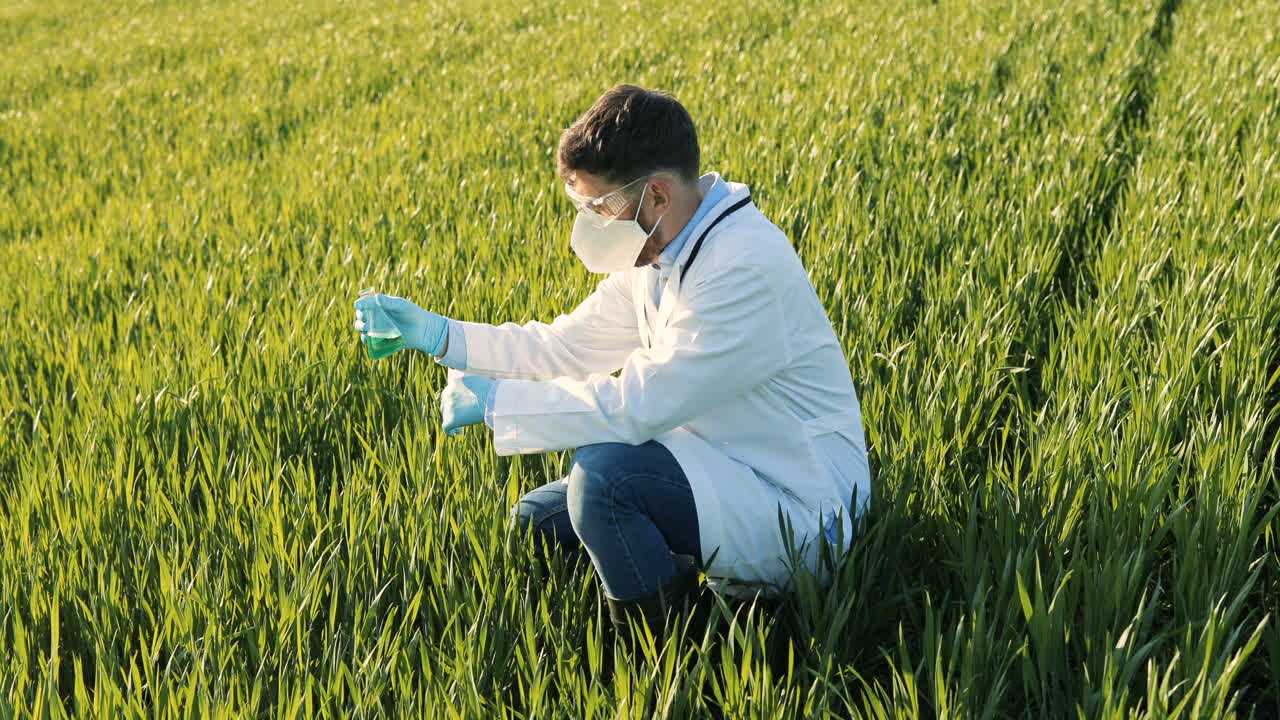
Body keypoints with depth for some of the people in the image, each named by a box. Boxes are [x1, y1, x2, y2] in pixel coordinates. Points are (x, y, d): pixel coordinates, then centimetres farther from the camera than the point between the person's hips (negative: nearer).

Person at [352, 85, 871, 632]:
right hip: (721, 472, 9)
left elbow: (638, 403, -29)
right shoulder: (656, 251, 4)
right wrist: (434, 333, 2)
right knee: (535, 520, 8)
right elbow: (565, 347, 11)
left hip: (800, 512, -9)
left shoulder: (746, 266, -26)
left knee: (606, 469, -30)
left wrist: (494, 402, -20)